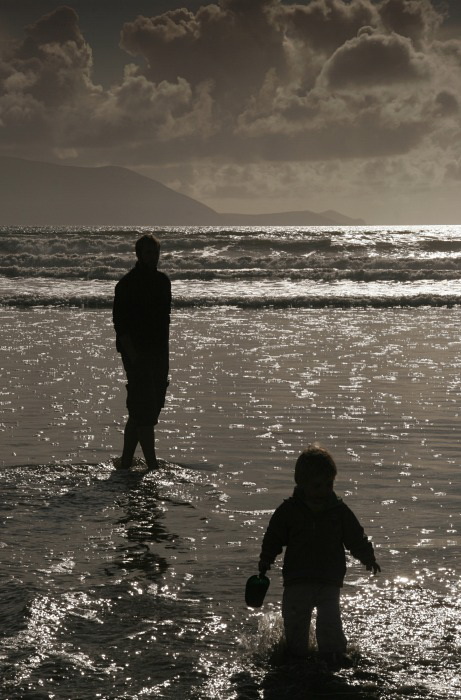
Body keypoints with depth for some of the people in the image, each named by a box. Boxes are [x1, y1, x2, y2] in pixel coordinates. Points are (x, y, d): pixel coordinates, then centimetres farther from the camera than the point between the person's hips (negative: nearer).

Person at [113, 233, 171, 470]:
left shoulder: (162, 281, 13)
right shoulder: (127, 284, -9)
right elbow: (120, 324, -13)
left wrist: (165, 355, 17)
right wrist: (133, 356, -20)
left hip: (159, 353, 8)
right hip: (137, 353, -8)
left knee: (139, 412, 11)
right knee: (145, 411, -10)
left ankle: (125, 462, 18)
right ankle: (153, 466, -11)